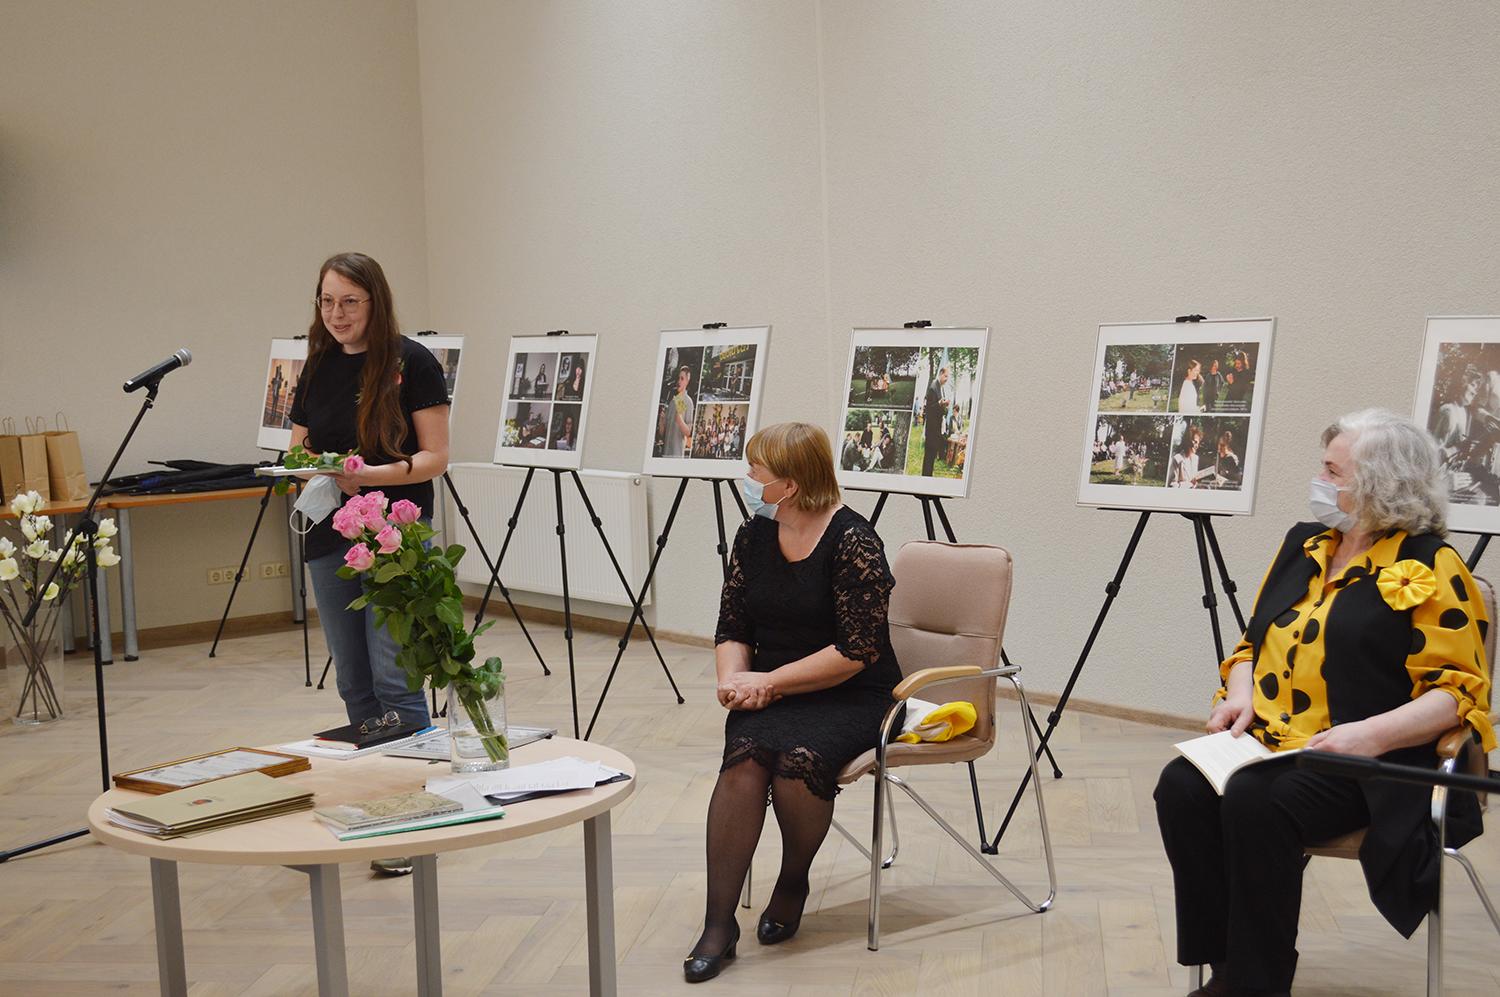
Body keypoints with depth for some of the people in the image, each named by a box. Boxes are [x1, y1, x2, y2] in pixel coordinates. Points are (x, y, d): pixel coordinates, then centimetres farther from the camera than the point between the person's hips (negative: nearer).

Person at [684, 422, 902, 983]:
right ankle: (718, 924, -22)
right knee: (745, 758, -28)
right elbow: (732, 627, 12)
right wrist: (733, 677, -10)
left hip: (850, 698, -4)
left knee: (798, 758, -33)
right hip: (768, 693, 4)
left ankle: (793, 884, -2)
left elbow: (856, 651, -16)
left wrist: (770, 682, -17)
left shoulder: (852, 541, -12)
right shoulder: (754, 536, 7)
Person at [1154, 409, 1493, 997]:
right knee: (1182, 787, -23)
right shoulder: (1303, 544, 16)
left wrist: (1372, 733, -24)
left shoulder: (1430, 567, -4)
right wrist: (1241, 694, 1)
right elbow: (1254, 641, 22)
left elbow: (1458, 689, -11)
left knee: (1258, 803, -33)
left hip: (1369, 764, -6)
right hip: (1267, 742, 6)